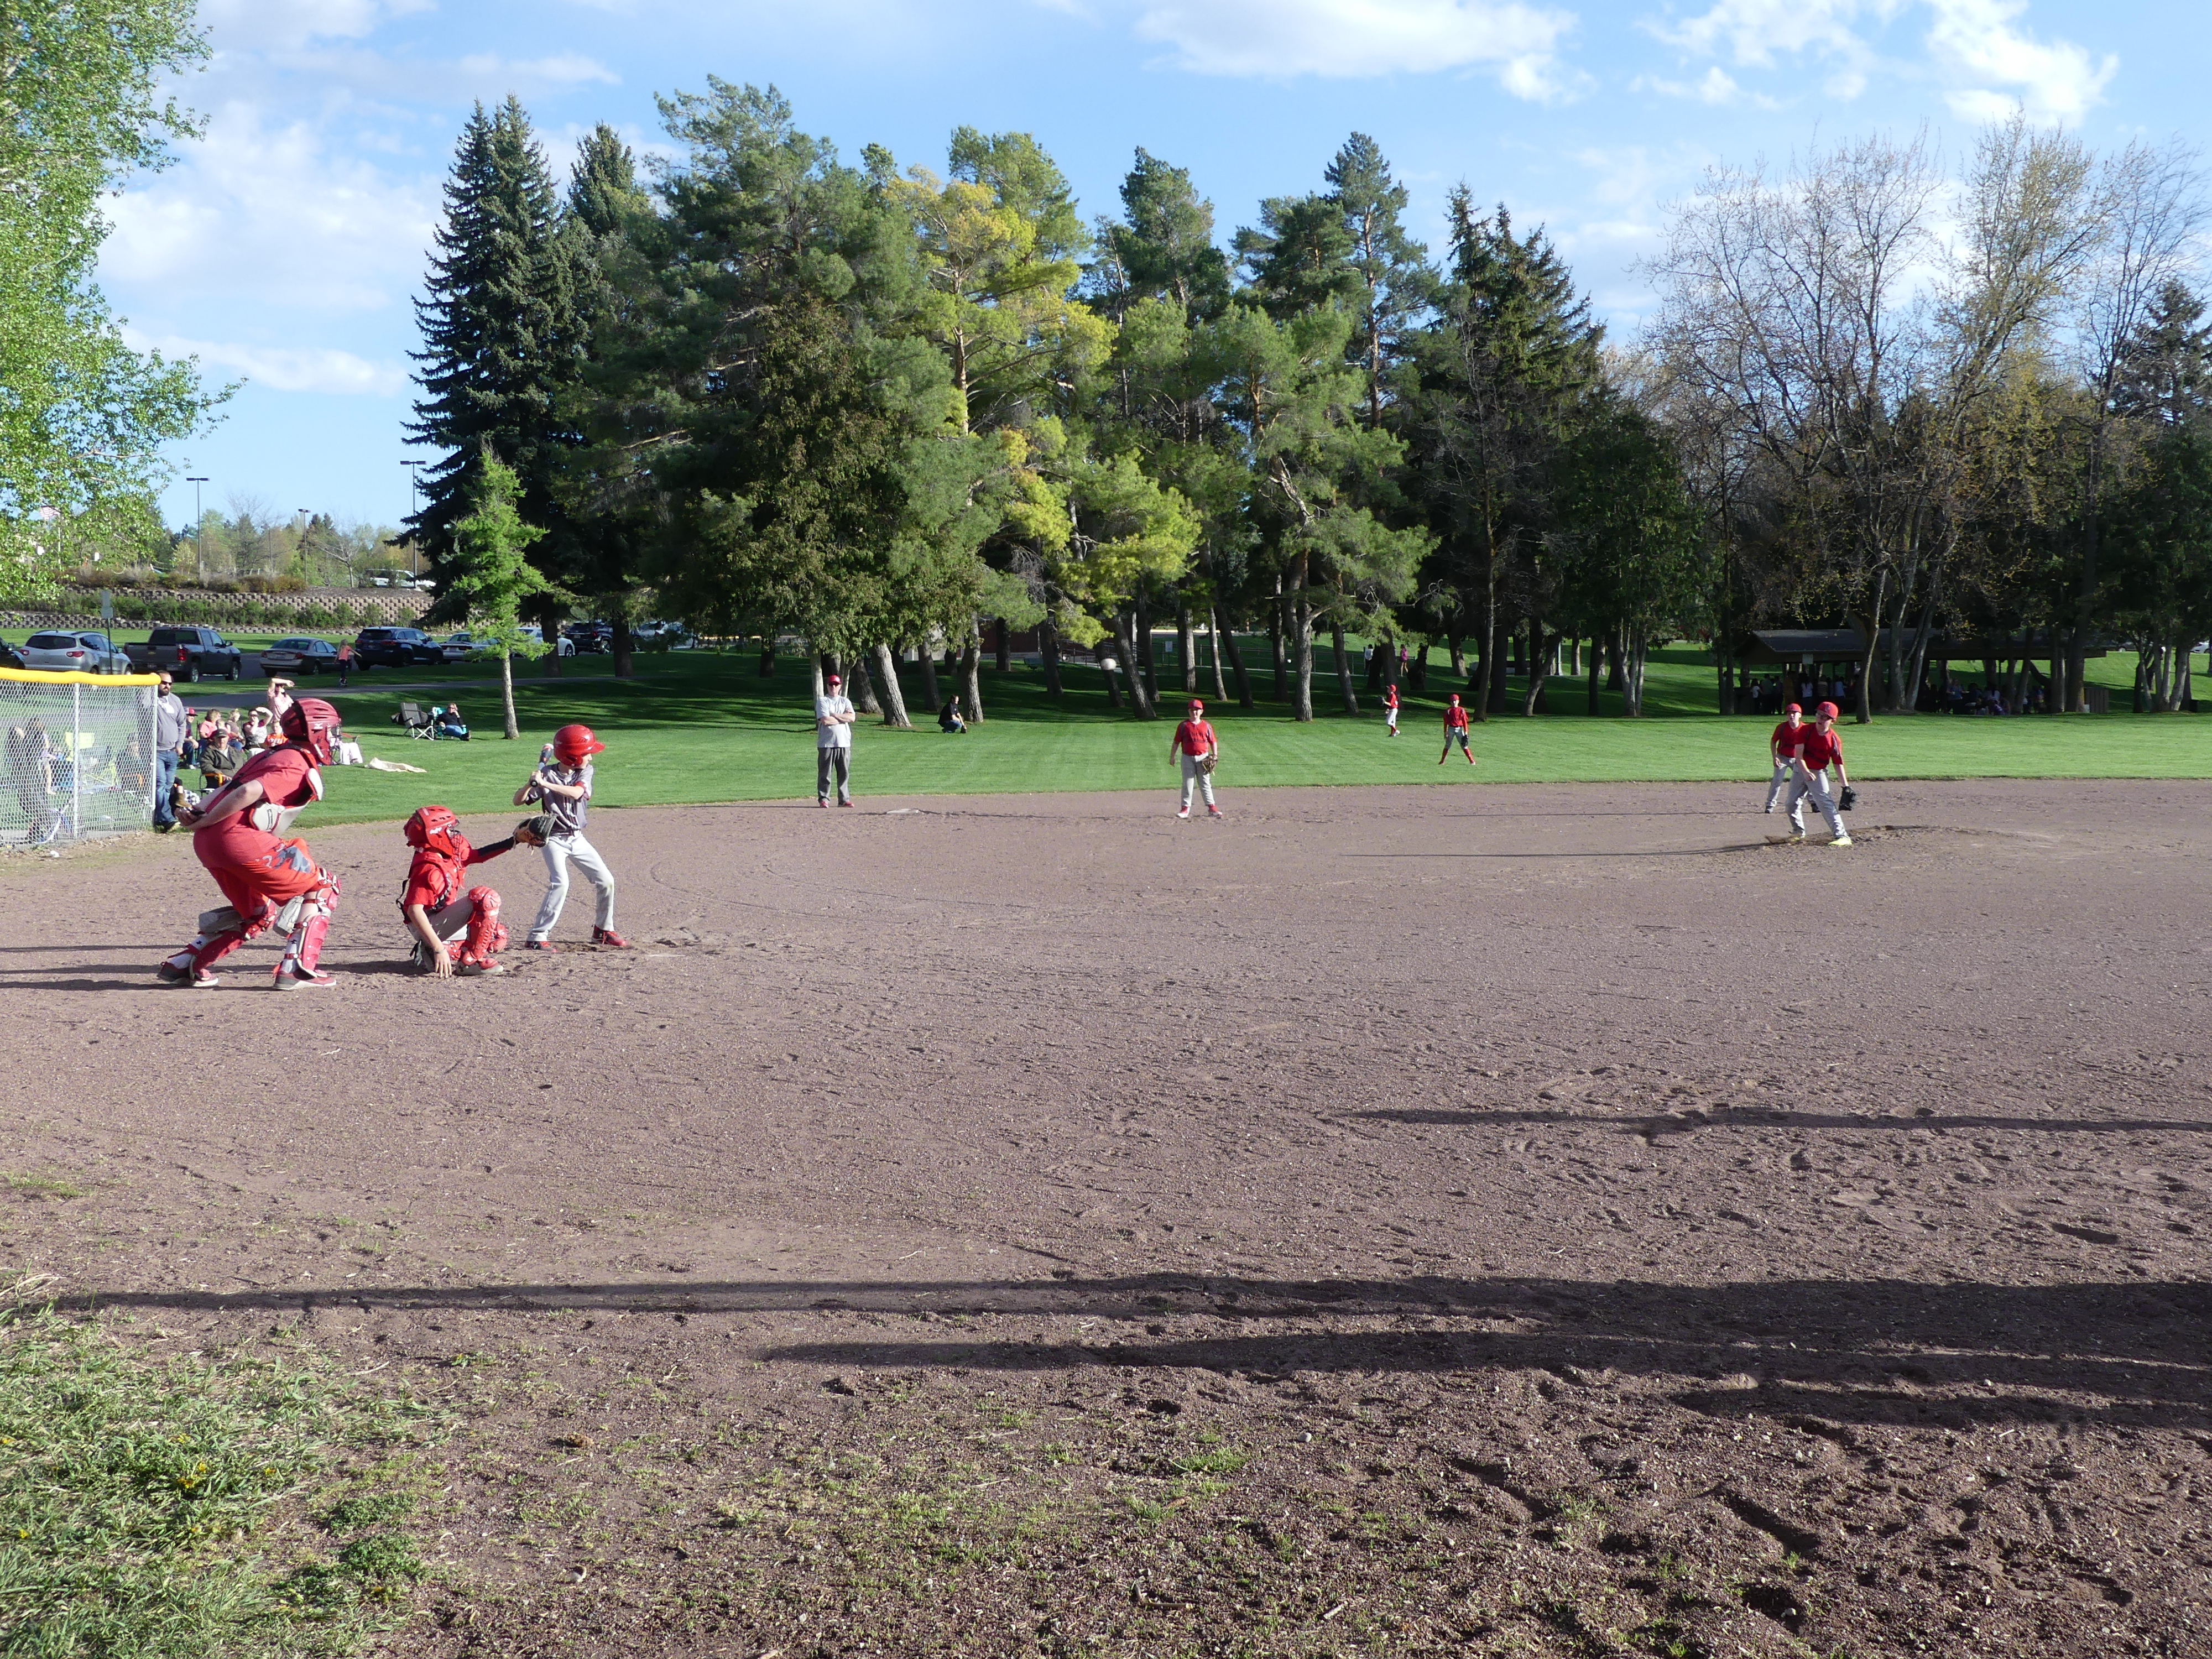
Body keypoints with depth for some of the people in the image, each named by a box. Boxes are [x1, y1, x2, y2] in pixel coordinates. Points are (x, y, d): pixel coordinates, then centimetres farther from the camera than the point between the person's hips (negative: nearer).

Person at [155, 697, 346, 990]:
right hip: (240, 839, -9)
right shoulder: (300, 767, -7)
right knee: (322, 887, 2)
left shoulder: (271, 755, 23)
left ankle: (183, 965, 25)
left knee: (257, 913, 26)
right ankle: (297, 969, -6)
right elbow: (248, 793, -18)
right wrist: (205, 821, -10)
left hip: (207, 843, 9)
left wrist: (199, 813, 3)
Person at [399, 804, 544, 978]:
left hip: (442, 921, 10)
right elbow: (414, 910, -34)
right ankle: (471, 960, -18)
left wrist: (514, 841, 11)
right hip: (429, 927, -10)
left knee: (498, 936, 20)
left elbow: (476, 855, 19)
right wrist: (439, 948, -39)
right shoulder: (430, 869, -27)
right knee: (486, 898, -25)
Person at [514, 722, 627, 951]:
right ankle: (537, 937, -18)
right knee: (560, 883, -22)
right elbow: (518, 801, -13)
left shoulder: (585, 772, -3)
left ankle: (603, 930, 23)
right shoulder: (548, 774, -13)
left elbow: (576, 793, -24)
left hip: (577, 838, 5)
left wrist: (545, 784, -33)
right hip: (554, 839, -5)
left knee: (606, 881, 5)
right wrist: (531, 783, -31)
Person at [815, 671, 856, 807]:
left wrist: (834, 715, -9)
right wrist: (843, 718, -4)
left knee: (845, 773, 4)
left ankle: (844, 799, 10)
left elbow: (852, 718, -3)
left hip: (844, 743, 3)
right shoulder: (822, 701, 2)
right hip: (826, 743, -3)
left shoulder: (845, 702, 14)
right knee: (825, 773, -2)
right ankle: (823, 799, 3)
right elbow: (825, 720, -13)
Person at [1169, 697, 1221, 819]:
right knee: (1187, 783, 0)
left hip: (1203, 758, 1)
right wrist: (1172, 756, 2)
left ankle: (1211, 807, 6)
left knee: (1205, 783, 4)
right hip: (1188, 758, -1)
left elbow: (1213, 741, 8)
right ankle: (1185, 808, 4)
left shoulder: (1206, 726, 5)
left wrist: (1215, 756, -2)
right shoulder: (1184, 725, 2)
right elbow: (1176, 742, 4)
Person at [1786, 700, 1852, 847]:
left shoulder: (1834, 739, -13)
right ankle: (1798, 831, 36)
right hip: (1801, 770, 3)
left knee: (1826, 803, -20)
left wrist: (1845, 786, -12)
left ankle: (1842, 836, -25)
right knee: (1792, 804, 10)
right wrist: (1805, 772, -30)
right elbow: (1799, 754, -15)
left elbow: (1838, 764, -8)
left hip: (1819, 773, -3)